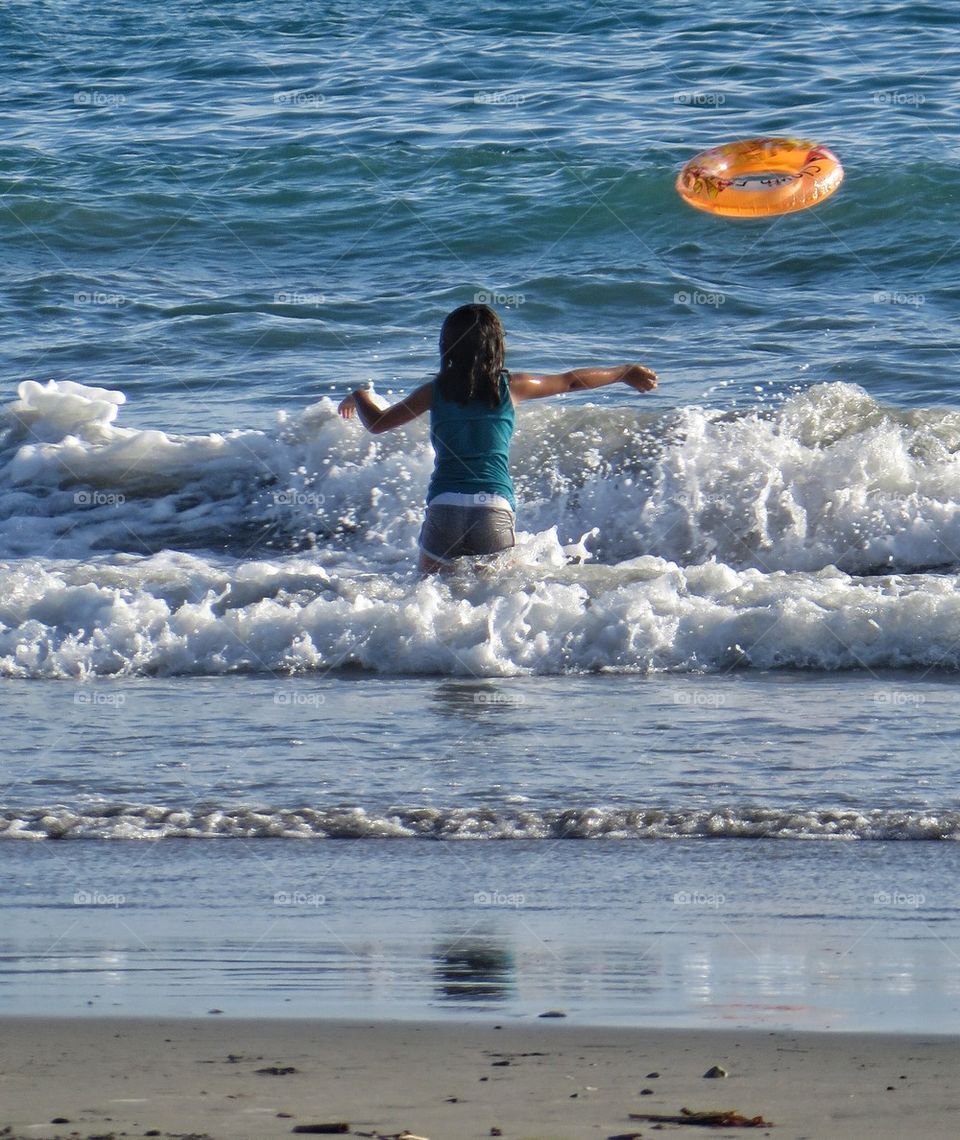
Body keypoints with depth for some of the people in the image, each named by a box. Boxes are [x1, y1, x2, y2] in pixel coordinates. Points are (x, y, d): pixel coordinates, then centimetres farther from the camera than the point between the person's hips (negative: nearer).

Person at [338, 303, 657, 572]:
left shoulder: (436, 391, 10)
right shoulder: (510, 387, 10)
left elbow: (376, 422, 19)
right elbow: (571, 381, 24)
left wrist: (359, 398, 41)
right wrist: (625, 373, 39)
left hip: (444, 506, 0)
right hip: (495, 507, 0)